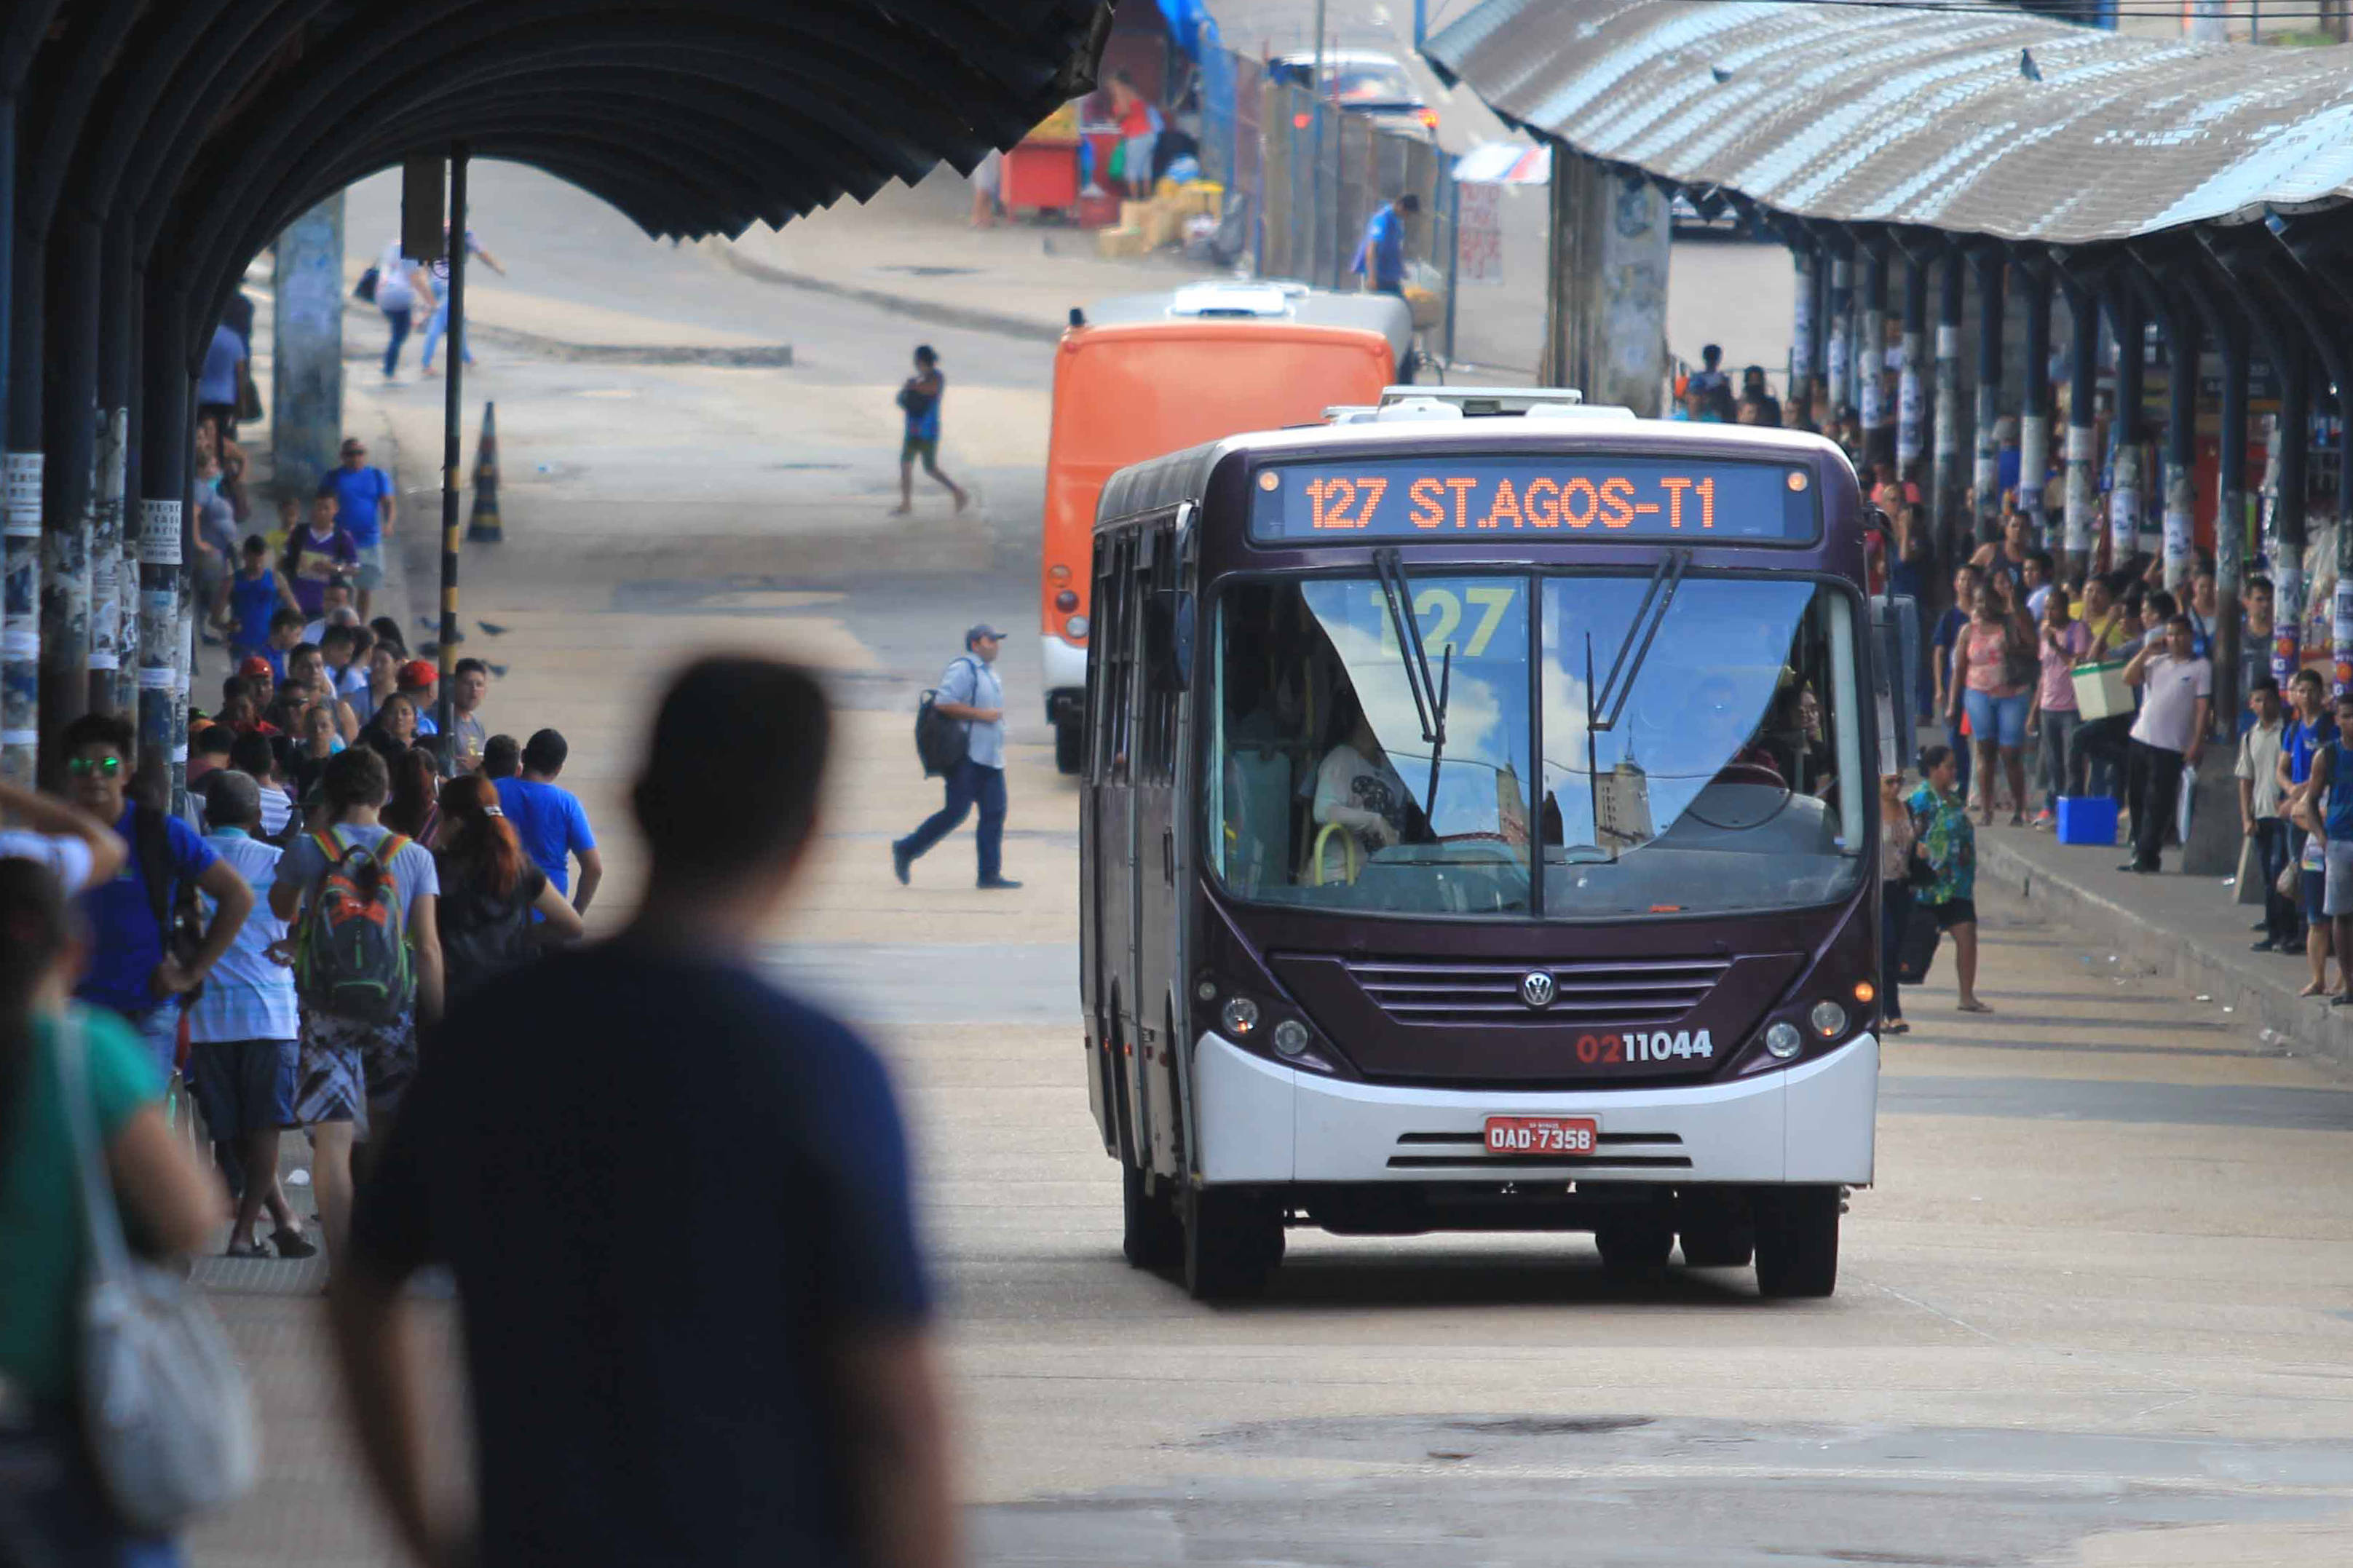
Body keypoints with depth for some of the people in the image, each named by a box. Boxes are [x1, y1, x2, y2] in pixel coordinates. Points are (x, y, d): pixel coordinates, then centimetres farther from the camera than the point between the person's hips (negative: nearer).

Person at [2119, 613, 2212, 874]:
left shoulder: (2200, 667, -1)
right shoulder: (2157, 662, 15)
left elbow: (2203, 706, -6)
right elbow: (2128, 678, 8)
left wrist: (2197, 743, -12)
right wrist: (2145, 652, 0)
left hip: (2171, 746, -6)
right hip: (2141, 739, 6)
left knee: (2158, 803, -6)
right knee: (2139, 799, 9)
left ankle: (2147, 856, -3)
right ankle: (2140, 850, 17)